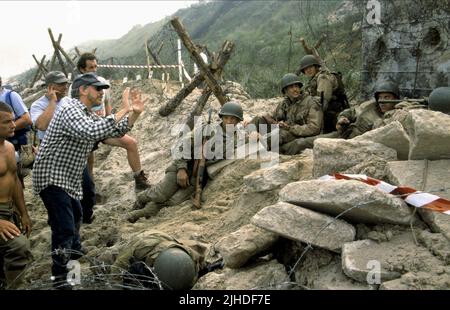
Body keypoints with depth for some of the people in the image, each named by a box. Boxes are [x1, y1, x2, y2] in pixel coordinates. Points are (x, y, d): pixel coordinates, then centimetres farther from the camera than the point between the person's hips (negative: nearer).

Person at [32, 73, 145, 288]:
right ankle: (59, 278, -8)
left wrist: (134, 113, 0)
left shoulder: (88, 115, 13)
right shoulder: (70, 110, -19)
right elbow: (93, 133, -37)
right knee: (64, 227, -15)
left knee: (75, 216, 29)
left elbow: (117, 131, 15)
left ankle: (74, 250, 54)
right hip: (52, 176, -11)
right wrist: (122, 111, -30)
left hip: (69, 179, 11)